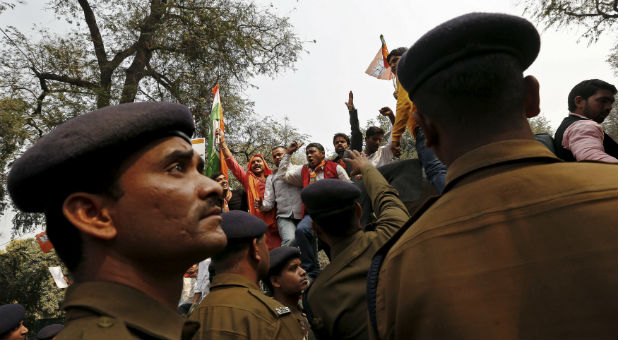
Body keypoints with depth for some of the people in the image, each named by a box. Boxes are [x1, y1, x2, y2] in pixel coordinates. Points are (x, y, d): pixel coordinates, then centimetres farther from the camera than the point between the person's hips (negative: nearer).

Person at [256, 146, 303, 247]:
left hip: (304, 215, 0)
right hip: (284, 217, 0)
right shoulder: (271, 177, 21)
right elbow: (269, 202, 13)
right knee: (290, 240, -28)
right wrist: (261, 205, -6)